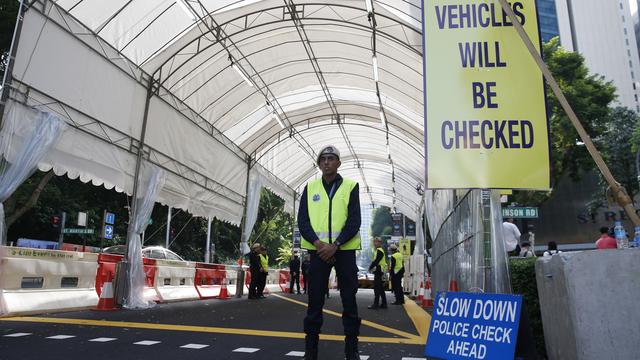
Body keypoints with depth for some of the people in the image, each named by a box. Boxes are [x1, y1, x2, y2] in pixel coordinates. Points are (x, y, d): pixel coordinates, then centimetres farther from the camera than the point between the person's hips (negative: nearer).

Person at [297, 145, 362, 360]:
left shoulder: (351, 186, 5)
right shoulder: (310, 187, 10)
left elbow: (354, 220, -4)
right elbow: (302, 220, 2)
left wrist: (335, 245, -15)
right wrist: (317, 243, -13)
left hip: (344, 250, -1)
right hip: (318, 250, 1)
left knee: (349, 299, 4)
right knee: (315, 299, 4)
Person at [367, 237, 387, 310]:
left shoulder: (379, 250, -12)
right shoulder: (379, 250, 20)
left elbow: (376, 261, -19)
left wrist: (370, 267, -10)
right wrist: (371, 267, 9)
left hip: (378, 270, -11)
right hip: (379, 271, 11)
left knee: (377, 288, -10)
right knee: (380, 288, 13)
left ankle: (376, 304, -10)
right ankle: (383, 304, 17)